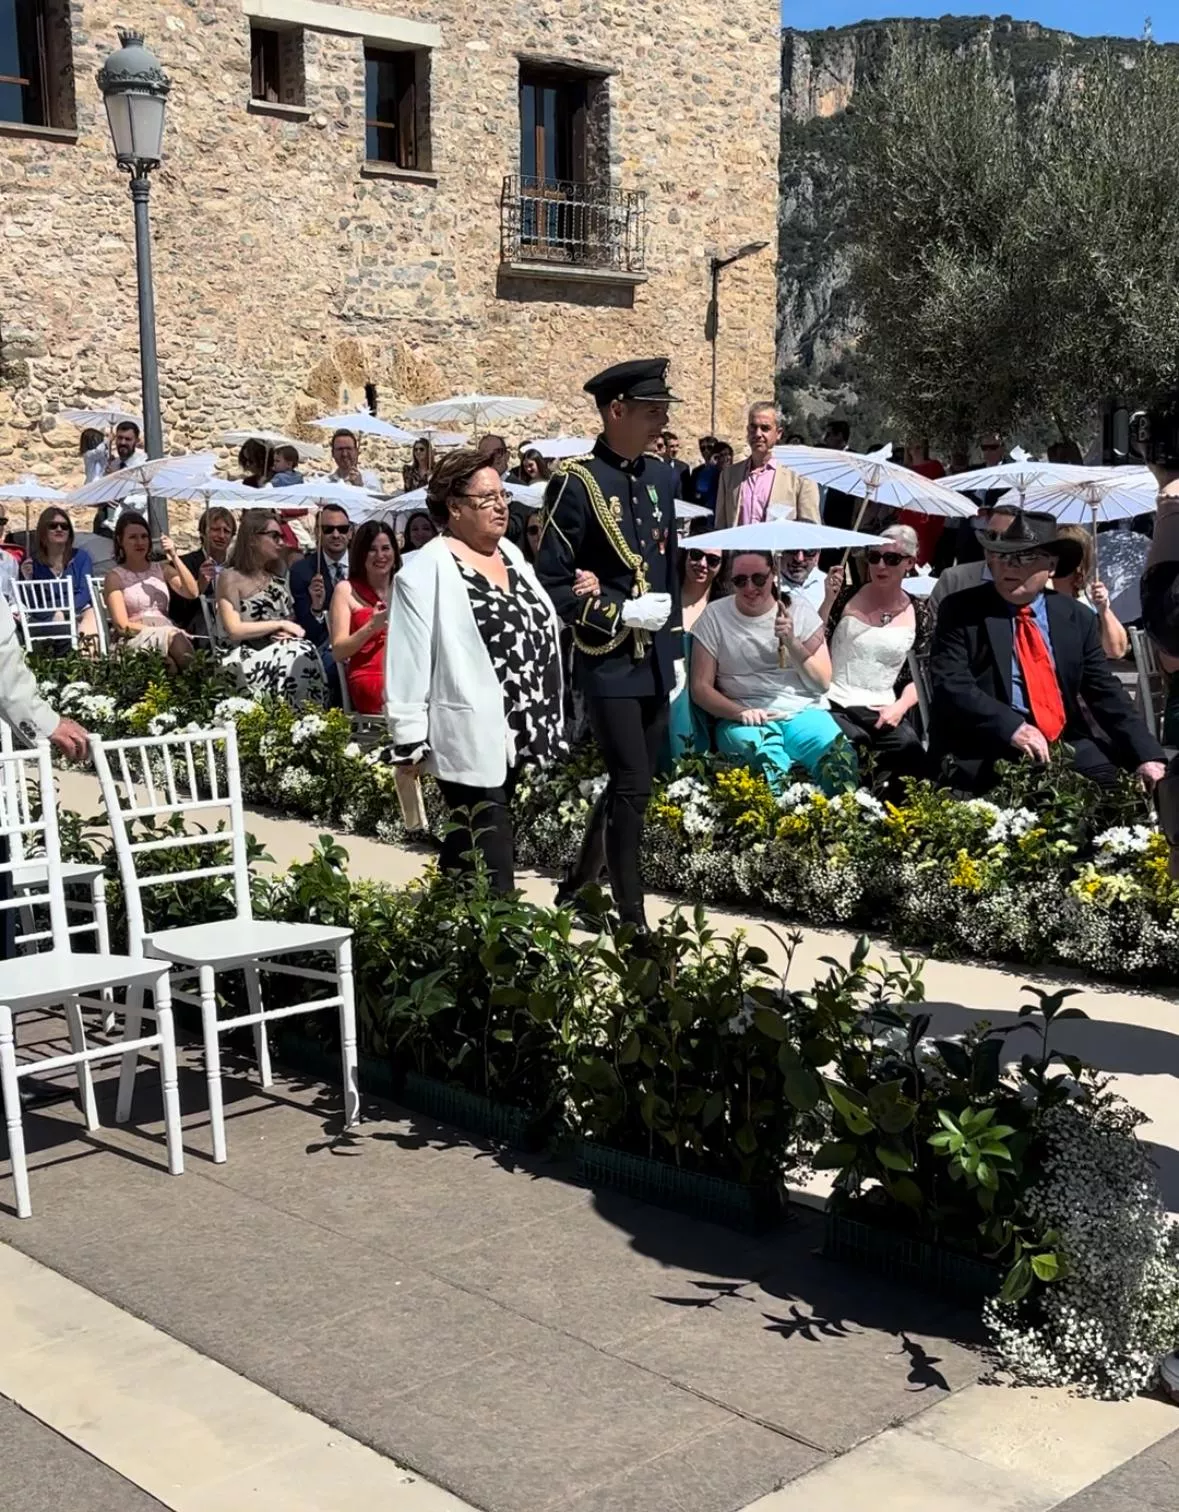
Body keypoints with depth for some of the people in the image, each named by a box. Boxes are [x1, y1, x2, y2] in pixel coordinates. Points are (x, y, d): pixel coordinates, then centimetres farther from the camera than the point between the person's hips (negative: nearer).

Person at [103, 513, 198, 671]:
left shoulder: (162, 569, 19)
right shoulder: (115, 576, 6)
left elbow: (192, 593, 1)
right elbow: (122, 626, -4)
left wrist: (174, 557, -5)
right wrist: (160, 631, -14)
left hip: (168, 636, 3)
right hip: (136, 640, -3)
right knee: (167, 664, -38)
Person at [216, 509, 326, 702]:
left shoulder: (279, 579, 19)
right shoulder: (231, 578, 1)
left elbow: (293, 621, 18)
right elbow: (234, 630, -10)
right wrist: (280, 624, -10)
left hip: (282, 653, 5)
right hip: (249, 659, -5)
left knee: (305, 653, -28)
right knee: (296, 657, -32)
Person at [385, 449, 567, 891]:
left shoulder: (510, 555, 13)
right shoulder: (427, 571, -11)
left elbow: (538, 631, 22)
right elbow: (408, 663, -12)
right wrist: (411, 743, -13)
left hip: (517, 732, 7)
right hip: (470, 739, -7)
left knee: (468, 851, 18)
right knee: (490, 860, -6)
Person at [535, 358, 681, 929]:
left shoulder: (661, 477, 11)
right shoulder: (576, 481, -10)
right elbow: (551, 580, -11)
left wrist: (673, 642, 11)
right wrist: (620, 613, -17)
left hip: (655, 663, 7)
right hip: (609, 662, -7)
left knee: (630, 785, 15)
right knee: (633, 787, -8)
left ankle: (578, 886, 34)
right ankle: (631, 919, 2)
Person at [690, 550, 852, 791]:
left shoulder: (799, 608, 8)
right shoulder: (715, 616, 5)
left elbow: (822, 683, 5)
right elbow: (700, 688, 2)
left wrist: (792, 642, -11)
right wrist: (740, 712, -15)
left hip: (803, 713, 2)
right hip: (743, 718, -2)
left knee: (840, 761, -30)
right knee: (768, 767, -37)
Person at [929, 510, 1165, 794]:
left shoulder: (1077, 618, 12)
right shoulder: (960, 611, 2)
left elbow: (1106, 694, 9)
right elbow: (950, 683, -9)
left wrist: (1147, 756, -5)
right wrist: (1011, 727, -23)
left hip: (1067, 745, 4)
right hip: (985, 750, -4)